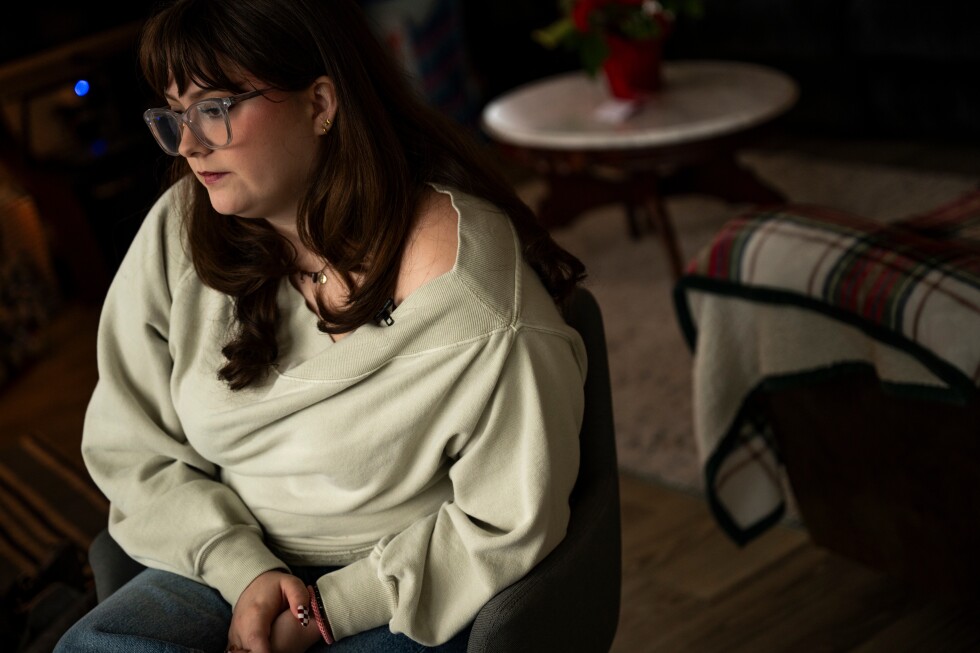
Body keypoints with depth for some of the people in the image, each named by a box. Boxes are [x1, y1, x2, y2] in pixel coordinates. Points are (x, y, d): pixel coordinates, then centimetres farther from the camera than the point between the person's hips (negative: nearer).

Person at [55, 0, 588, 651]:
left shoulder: (467, 276, -20)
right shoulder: (178, 233, -4)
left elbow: (509, 523, -12)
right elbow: (130, 450, 3)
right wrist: (243, 569, -12)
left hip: (415, 599, -5)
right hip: (235, 565, 5)